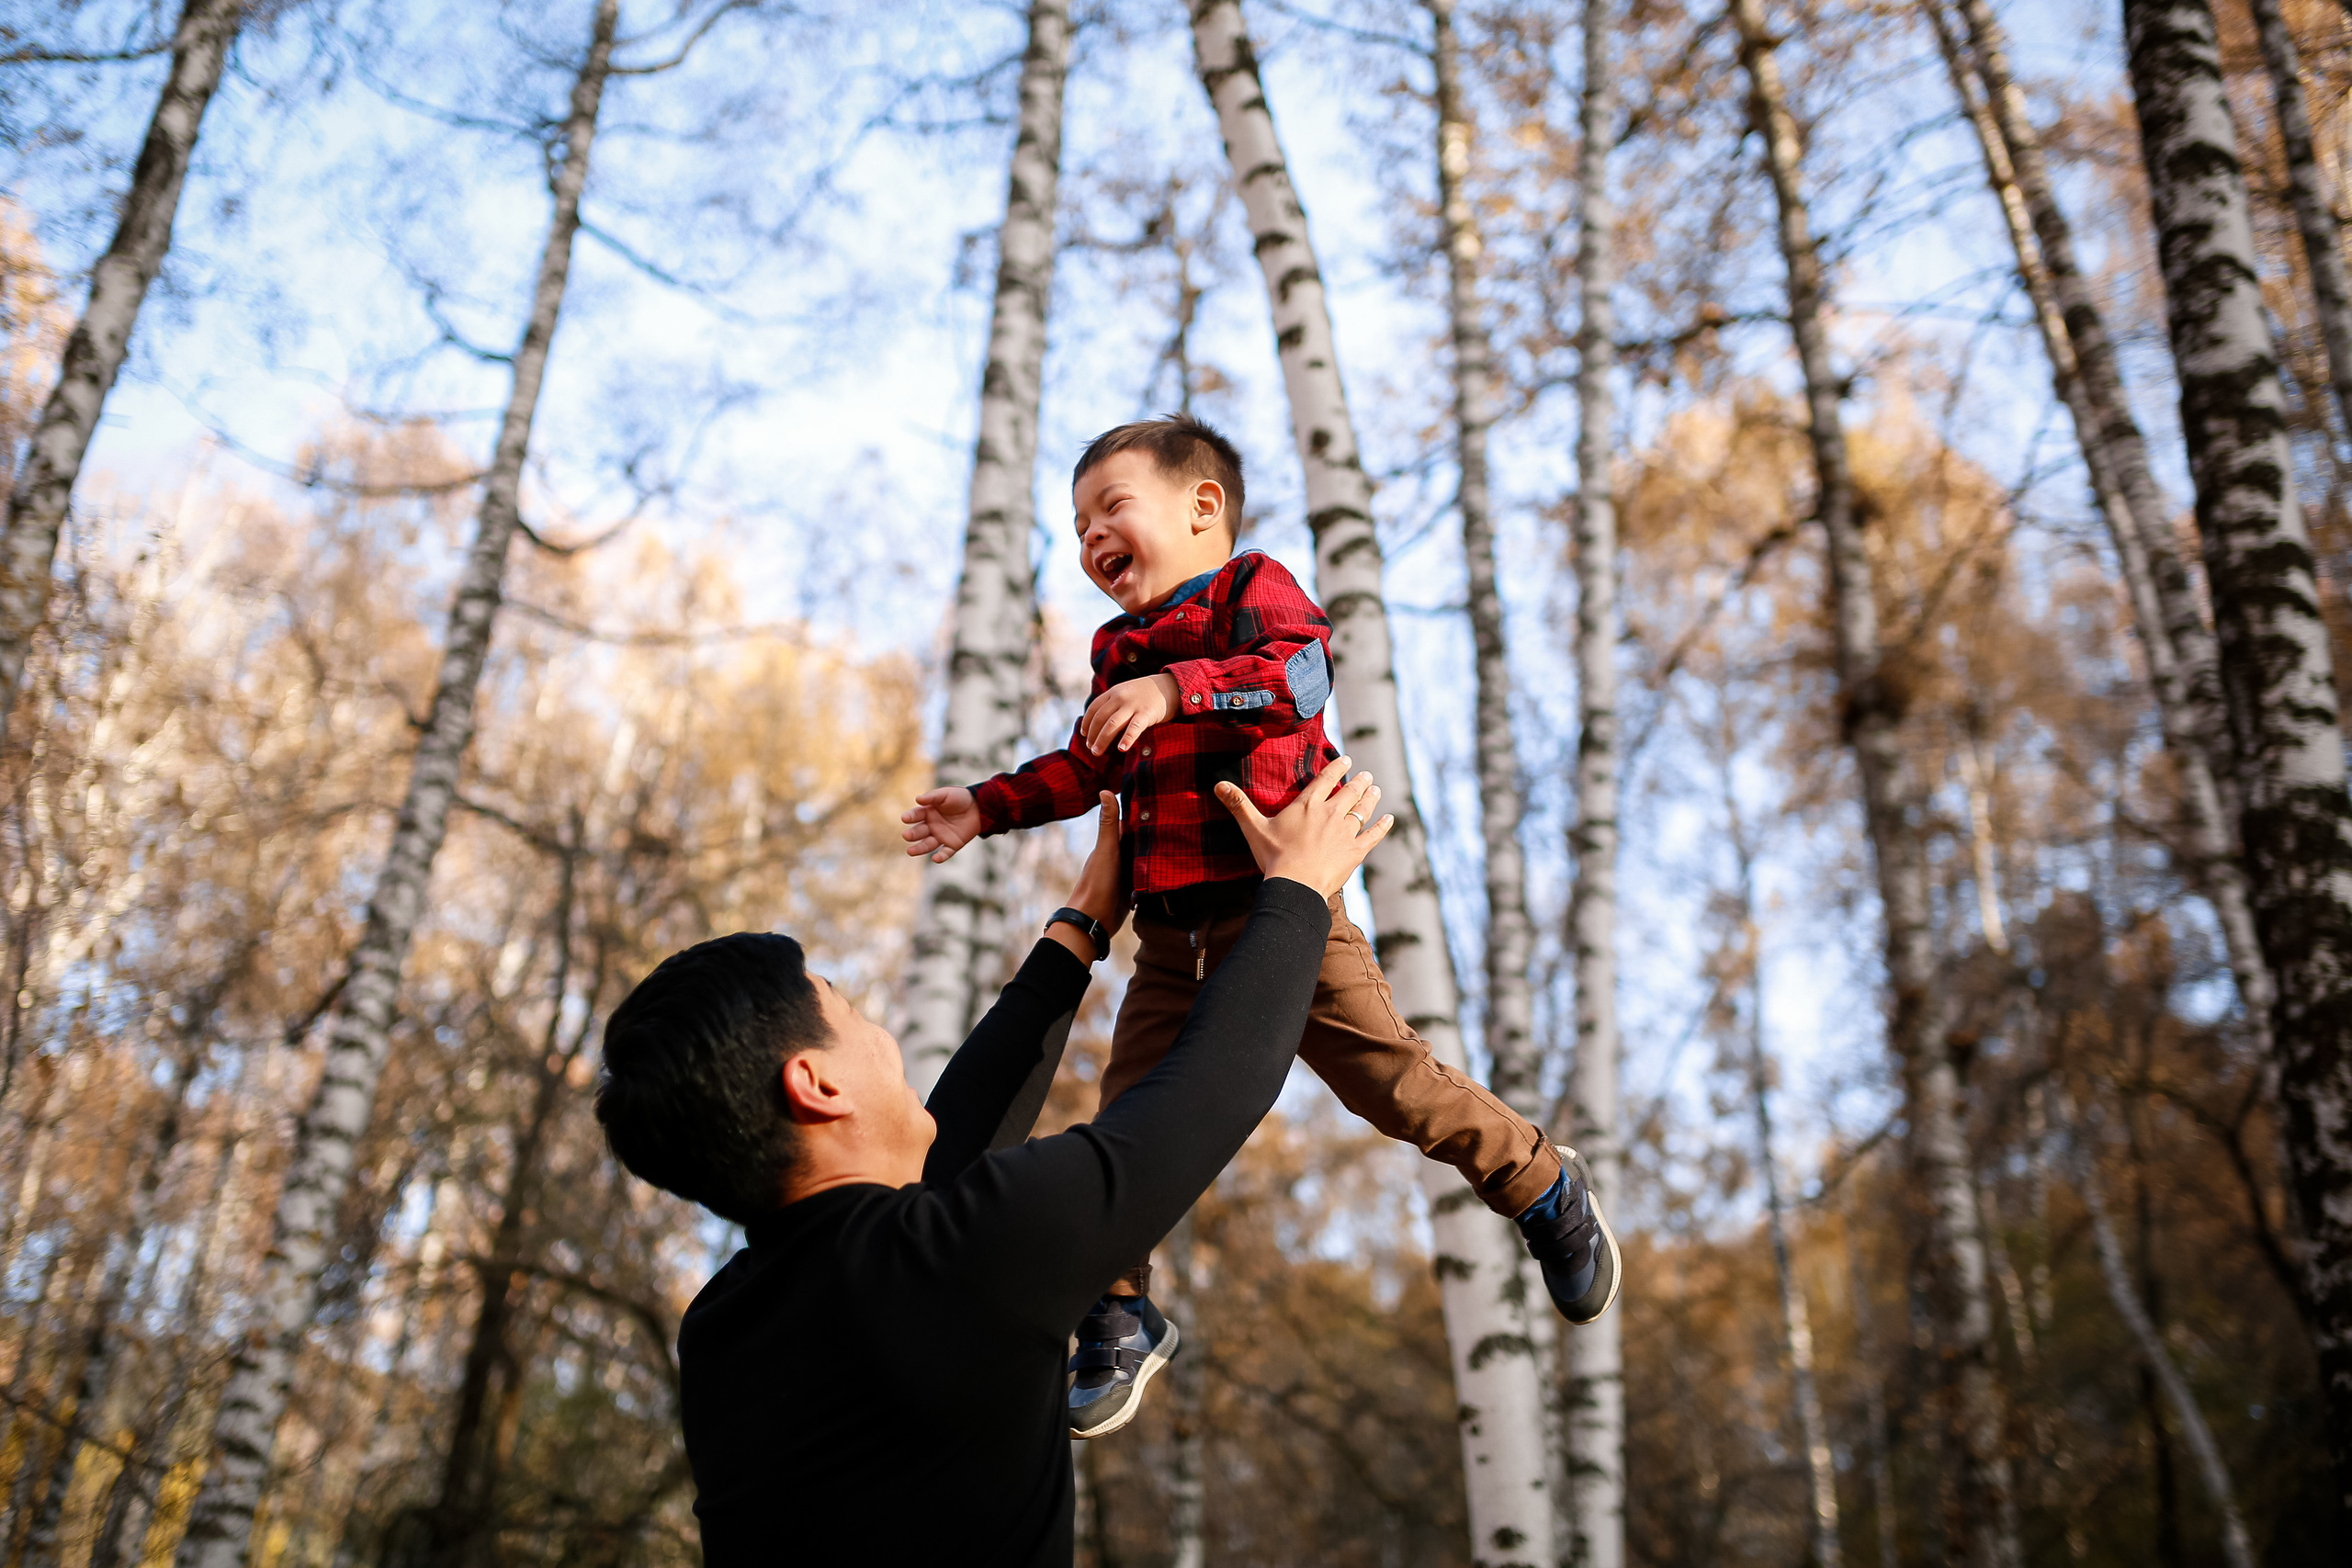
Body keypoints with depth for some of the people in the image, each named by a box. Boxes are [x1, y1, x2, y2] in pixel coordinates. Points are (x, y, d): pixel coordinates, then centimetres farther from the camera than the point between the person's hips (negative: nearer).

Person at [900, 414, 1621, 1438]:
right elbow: (1086, 768, 30)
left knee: (1386, 1076, -5)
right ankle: (1120, 1318, 17)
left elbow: (1300, 669, -22)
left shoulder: (1255, 588, -2)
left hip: (1278, 899, -6)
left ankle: (1542, 1186, 19)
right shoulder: (1121, 650, 20)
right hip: (1173, 930, 7)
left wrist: (1179, 688, -33)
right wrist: (988, 808, 23)